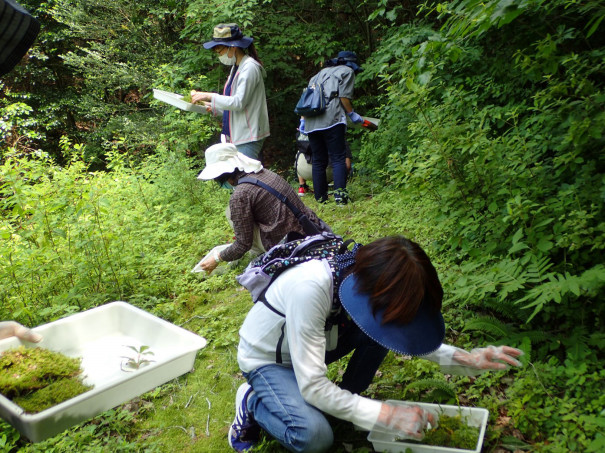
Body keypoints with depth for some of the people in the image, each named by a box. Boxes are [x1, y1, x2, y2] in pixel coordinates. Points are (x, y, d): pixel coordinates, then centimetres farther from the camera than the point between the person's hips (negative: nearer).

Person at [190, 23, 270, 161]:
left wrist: (209, 96, -16)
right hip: (236, 137, 9)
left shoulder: (250, 67, -13)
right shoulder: (236, 67, 17)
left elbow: (239, 102, -20)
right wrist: (211, 107, 9)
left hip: (248, 138, -9)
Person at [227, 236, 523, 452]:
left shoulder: (368, 274, -19)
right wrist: (386, 415, -33)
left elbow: (406, 334, -3)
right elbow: (312, 387, -35)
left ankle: (345, 403, 6)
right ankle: (252, 400, 0)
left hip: (311, 343, 6)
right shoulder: (310, 287, -41)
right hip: (265, 359, -6)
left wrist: (464, 359, -16)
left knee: (377, 328, -15)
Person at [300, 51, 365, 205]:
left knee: (318, 160, 9)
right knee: (338, 158, -5)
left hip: (311, 122, 6)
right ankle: (340, 194, -16)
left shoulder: (321, 72, 31)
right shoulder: (347, 71, 13)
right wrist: (352, 114, 8)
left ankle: (320, 197, 10)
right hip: (331, 120, -6)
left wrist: (303, 119, 25)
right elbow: (344, 96, -2)